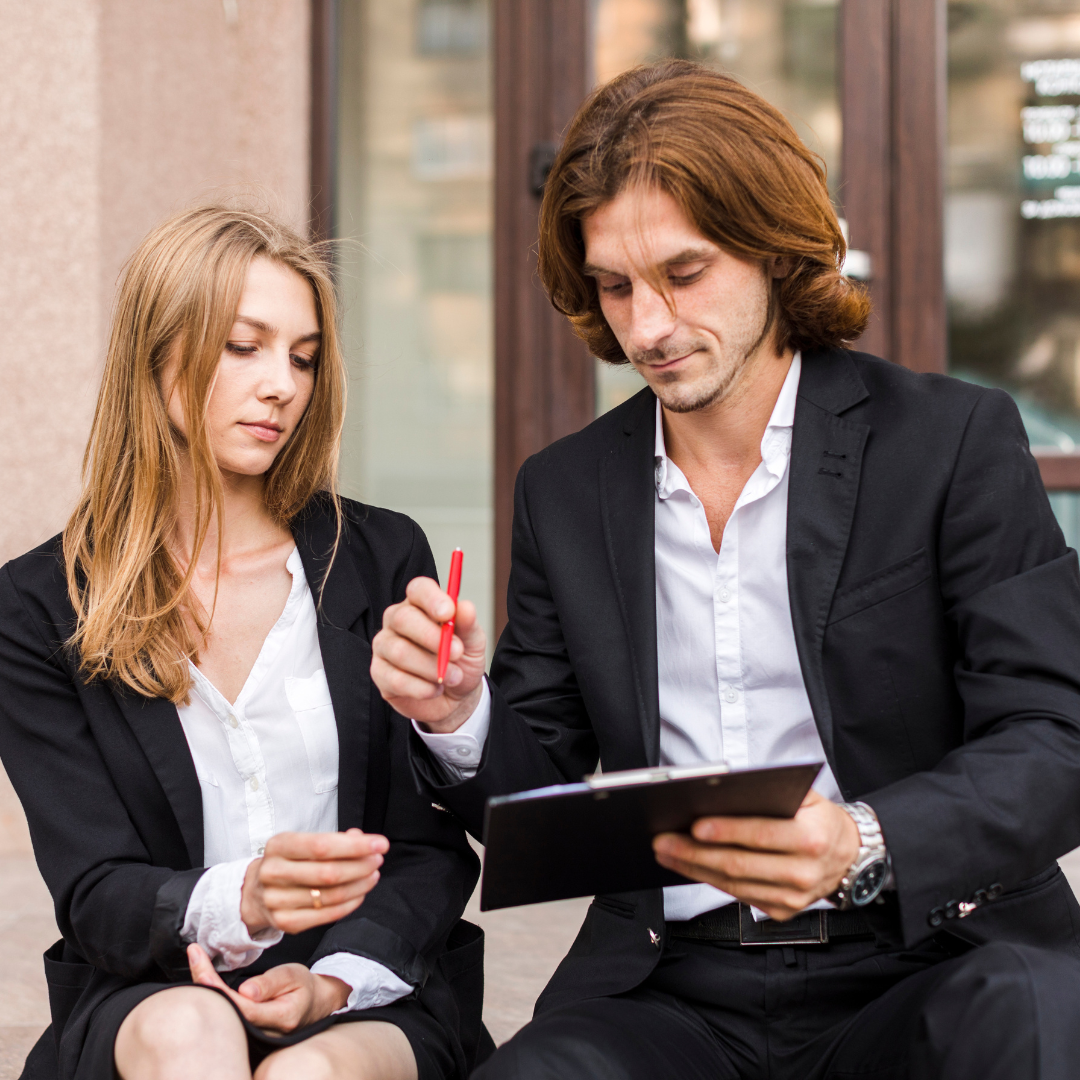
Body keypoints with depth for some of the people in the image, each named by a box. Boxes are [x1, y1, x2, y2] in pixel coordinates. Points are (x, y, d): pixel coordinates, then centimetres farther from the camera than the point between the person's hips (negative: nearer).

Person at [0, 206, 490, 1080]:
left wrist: (337, 979, -14)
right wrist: (238, 901, -26)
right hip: (149, 994, 0)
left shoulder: (383, 558, 6)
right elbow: (94, 893, -4)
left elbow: (437, 847, 4)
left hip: (369, 1001, 0)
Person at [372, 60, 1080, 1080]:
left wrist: (863, 847, -27)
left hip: (929, 962, -2)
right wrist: (459, 719, -8)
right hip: (670, 988, 3)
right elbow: (534, 793, 15)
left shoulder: (956, 440, 0)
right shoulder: (565, 491, 12)